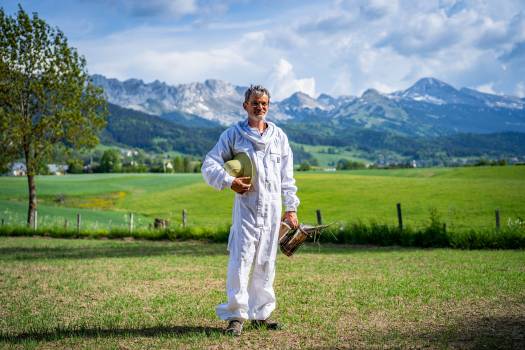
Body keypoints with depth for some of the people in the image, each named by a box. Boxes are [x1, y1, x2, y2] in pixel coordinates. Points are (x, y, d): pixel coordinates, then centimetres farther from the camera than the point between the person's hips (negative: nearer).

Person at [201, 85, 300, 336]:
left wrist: (291, 207, 12)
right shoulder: (233, 134, 1)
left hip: (273, 207, 4)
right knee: (241, 260, -10)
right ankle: (235, 315, -4)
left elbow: (287, 176, 15)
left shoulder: (279, 136, 13)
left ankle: (260, 313, 18)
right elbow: (209, 165, -2)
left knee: (266, 262, 9)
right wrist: (229, 182, -19)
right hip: (246, 205, -4)